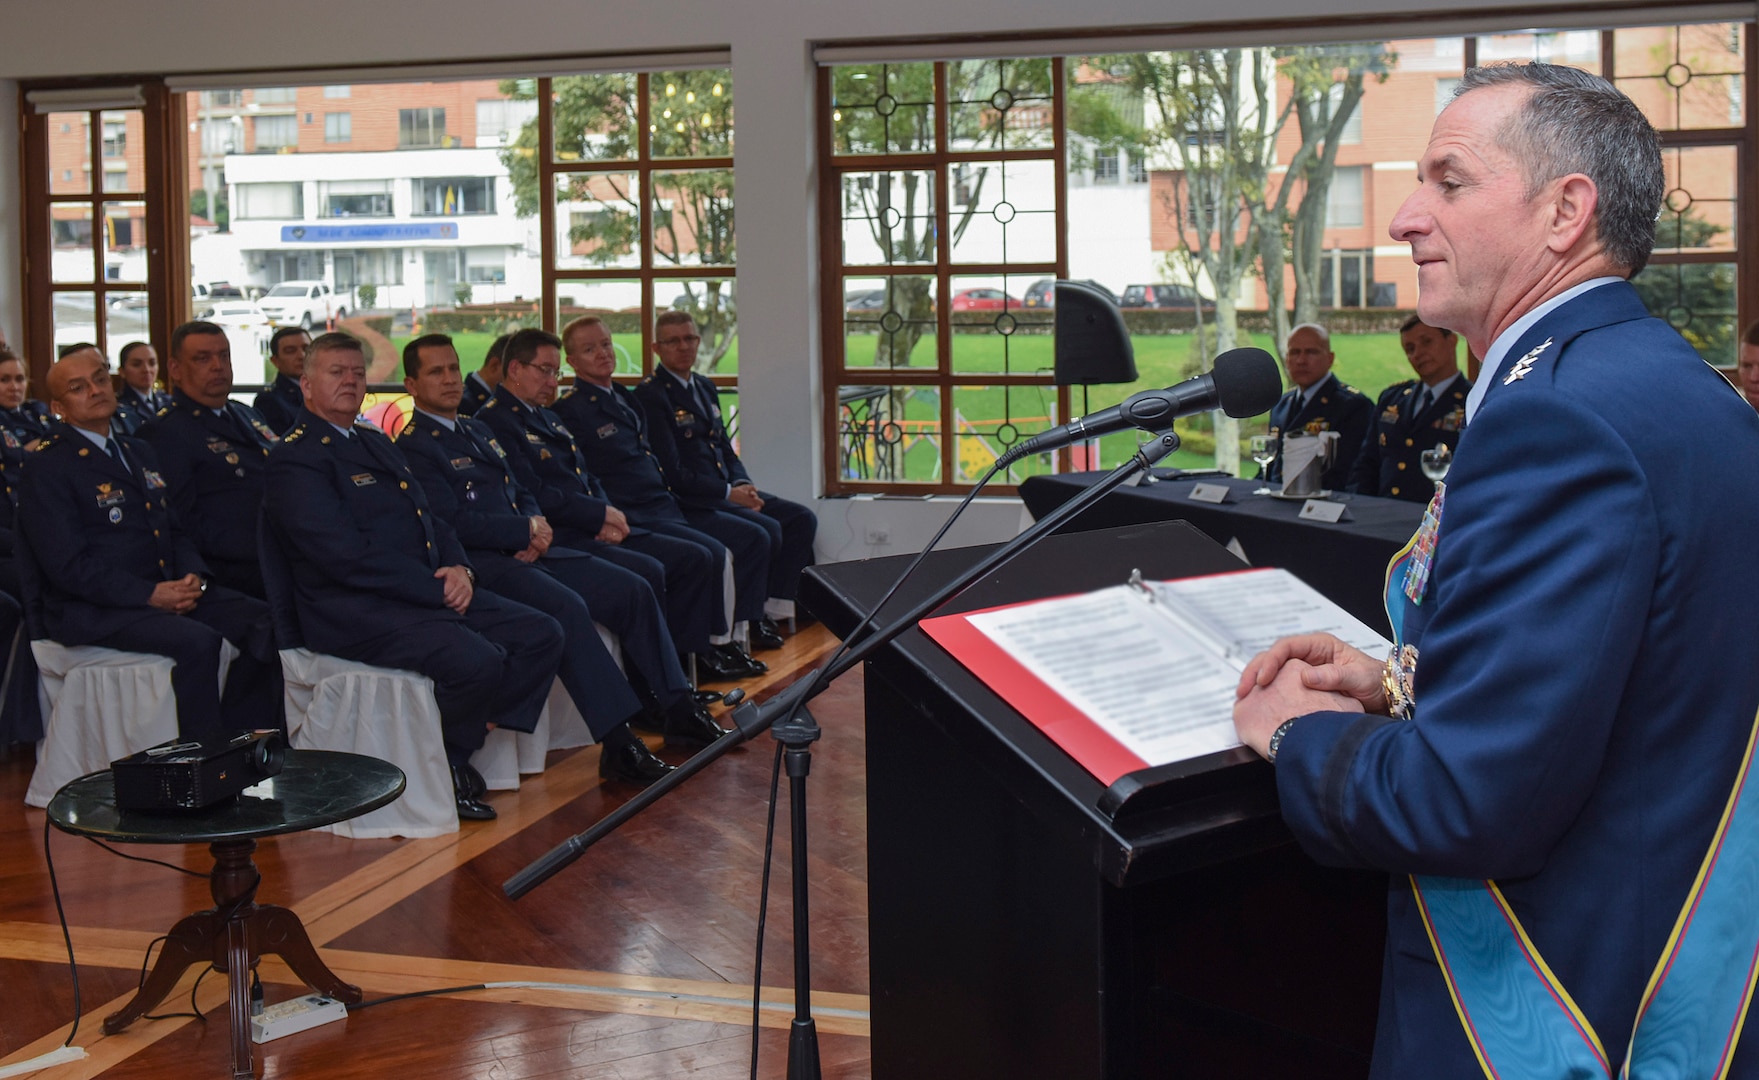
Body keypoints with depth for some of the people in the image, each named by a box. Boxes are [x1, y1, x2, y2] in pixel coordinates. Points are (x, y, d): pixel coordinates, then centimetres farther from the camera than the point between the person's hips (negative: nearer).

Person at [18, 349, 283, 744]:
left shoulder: (139, 453, 21)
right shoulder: (47, 467, -5)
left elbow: (176, 530, 21)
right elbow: (68, 565, -13)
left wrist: (193, 575, -2)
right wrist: (149, 594, -20)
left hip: (168, 590, 8)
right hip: (91, 609, -8)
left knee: (262, 621, -14)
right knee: (197, 641, -33)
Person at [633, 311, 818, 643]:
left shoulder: (705, 387, 18)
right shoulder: (650, 395, -10)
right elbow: (671, 472, -16)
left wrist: (743, 484, -1)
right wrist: (729, 493, -16)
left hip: (727, 491, 9)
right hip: (690, 503, -9)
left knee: (802, 519, -4)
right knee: (767, 530, -25)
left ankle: (775, 612, -4)